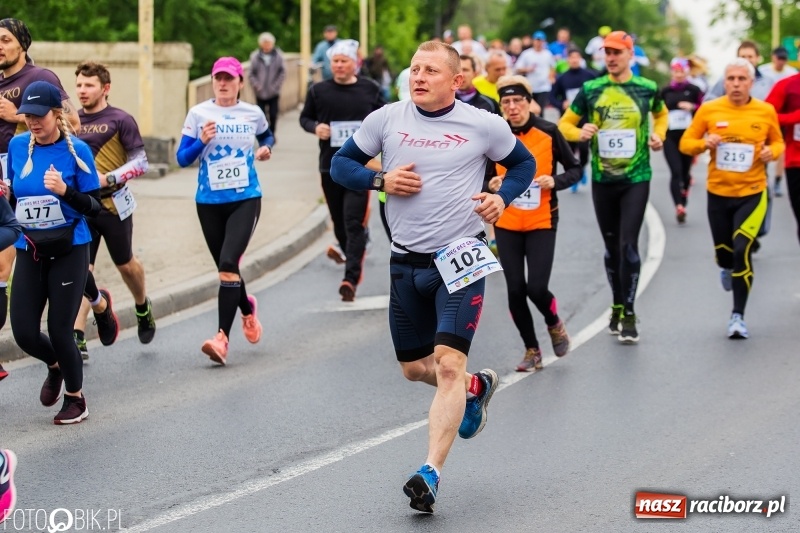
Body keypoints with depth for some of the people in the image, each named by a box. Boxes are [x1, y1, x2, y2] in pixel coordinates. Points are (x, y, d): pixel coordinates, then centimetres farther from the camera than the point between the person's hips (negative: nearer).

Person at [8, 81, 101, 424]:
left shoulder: (76, 150, -10)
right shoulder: (17, 146, 2)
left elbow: (94, 206, -10)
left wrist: (65, 191, -27)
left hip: (69, 251, -4)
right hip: (29, 252, 4)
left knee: (59, 331, -4)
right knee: (24, 334, -1)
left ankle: (75, 399, 21)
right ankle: (55, 366, 34)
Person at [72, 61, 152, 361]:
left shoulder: (120, 120, -7)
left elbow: (140, 162, -9)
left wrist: (109, 178, -21)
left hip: (113, 204, -3)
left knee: (125, 265, 16)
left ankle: (143, 308, 44)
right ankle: (77, 338, -4)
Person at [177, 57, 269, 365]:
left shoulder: (253, 114, 3)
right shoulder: (198, 114, 0)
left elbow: (267, 136, 25)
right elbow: (182, 159, 0)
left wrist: (266, 148, 3)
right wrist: (201, 141, -18)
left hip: (245, 200, -2)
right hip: (209, 202, 2)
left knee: (228, 264, -19)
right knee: (226, 268, 12)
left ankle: (222, 338, -20)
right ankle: (247, 309, 44)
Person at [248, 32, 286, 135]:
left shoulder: (278, 56, -6)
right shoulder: (255, 56, -5)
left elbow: (282, 73, -2)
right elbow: (251, 74, 0)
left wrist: (276, 86, -8)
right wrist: (257, 86, -10)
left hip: (273, 93, 0)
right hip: (260, 93, 0)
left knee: (273, 115, 4)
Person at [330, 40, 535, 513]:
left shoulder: (483, 125, -3)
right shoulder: (386, 120, 1)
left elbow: (524, 162, 13)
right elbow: (341, 164, 8)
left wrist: (503, 198, -7)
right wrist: (381, 180, -11)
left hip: (461, 259, -4)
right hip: (407, 261, 4)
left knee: (448, 362, -18)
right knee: (414, 367, 16)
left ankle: (431, 473, -19)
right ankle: (478, 387, 47)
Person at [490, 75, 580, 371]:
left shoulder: (548, 132, -7)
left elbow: (575, 169, 1)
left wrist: (555, 181, -18)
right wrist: (491, 185, -14)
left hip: (542, 224, -2)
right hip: (506, 225, 2)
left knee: (537, 288, -11)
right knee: (515, 291, 1)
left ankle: (554, 324, 23)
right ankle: (531, 350, 20)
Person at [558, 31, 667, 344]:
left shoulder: (647, 89, 1)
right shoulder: (590, 90, 0)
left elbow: (661, 114, 21)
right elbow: (564, 124, 5)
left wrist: (658, 135, 3)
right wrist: (580, 133, -16)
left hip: (636, 179, -2)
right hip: (602, 179, 2)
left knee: (628, 244, -10)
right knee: (611, 247, 11)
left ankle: (629, 315, -4)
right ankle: (617, 306, 27)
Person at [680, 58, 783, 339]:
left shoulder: (766, 111, -3)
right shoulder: (709, 110, -5)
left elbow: (778, 142, 13)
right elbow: (686, 143, 2)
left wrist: (772, 152, -10)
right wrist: (704, 143, -19)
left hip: (752, 194, -1)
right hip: (718, 193, 1)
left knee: (742, 250, -15)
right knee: (723, 251, 12)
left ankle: (738, 316, -3)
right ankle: (727, 268, 53)